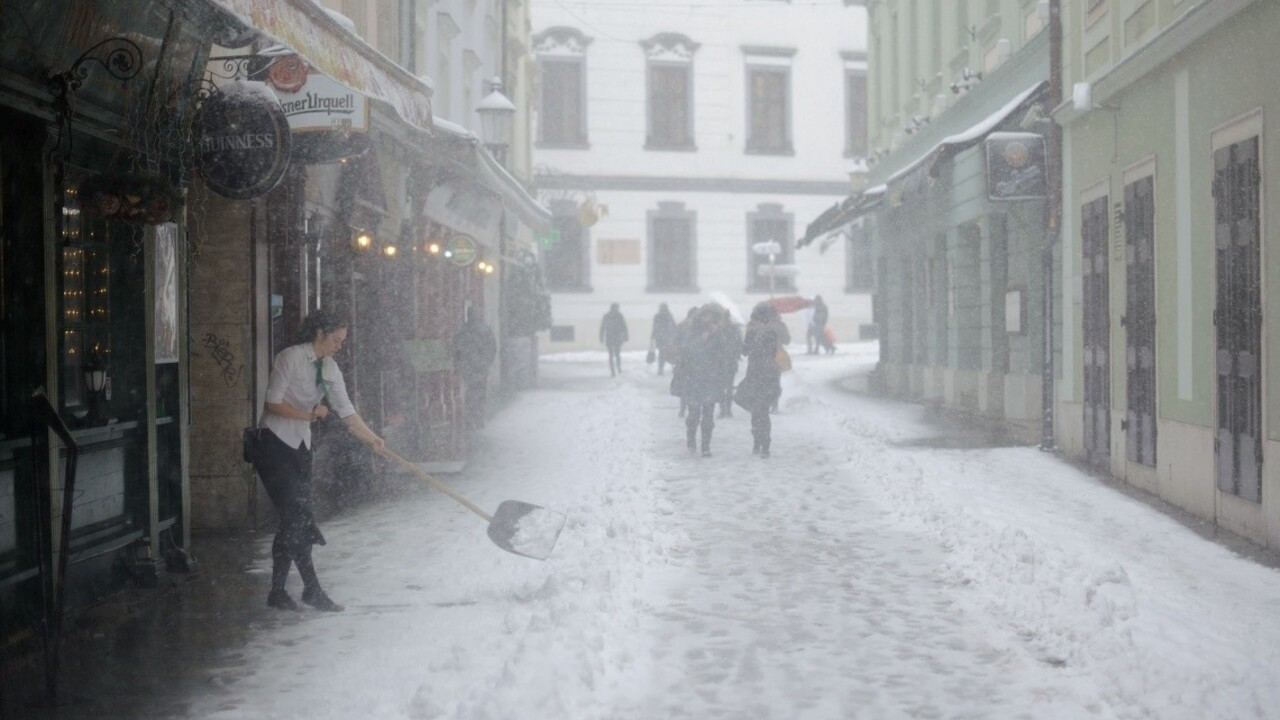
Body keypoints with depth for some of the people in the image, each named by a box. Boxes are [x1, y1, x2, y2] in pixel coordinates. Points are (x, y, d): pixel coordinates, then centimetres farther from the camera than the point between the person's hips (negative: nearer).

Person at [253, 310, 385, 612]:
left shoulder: (330, 369, 6)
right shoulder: (290, 358, -14)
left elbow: (346, 411, 4)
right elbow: (273, 403, -16)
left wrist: (372, 438, -5)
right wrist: (309, 414, -21)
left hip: (300, 445, 7)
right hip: (274, 443, -7)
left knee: (292, 519, 5)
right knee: (296, 516, -11)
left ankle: (278, 591, 11)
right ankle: (312, 589, -6)